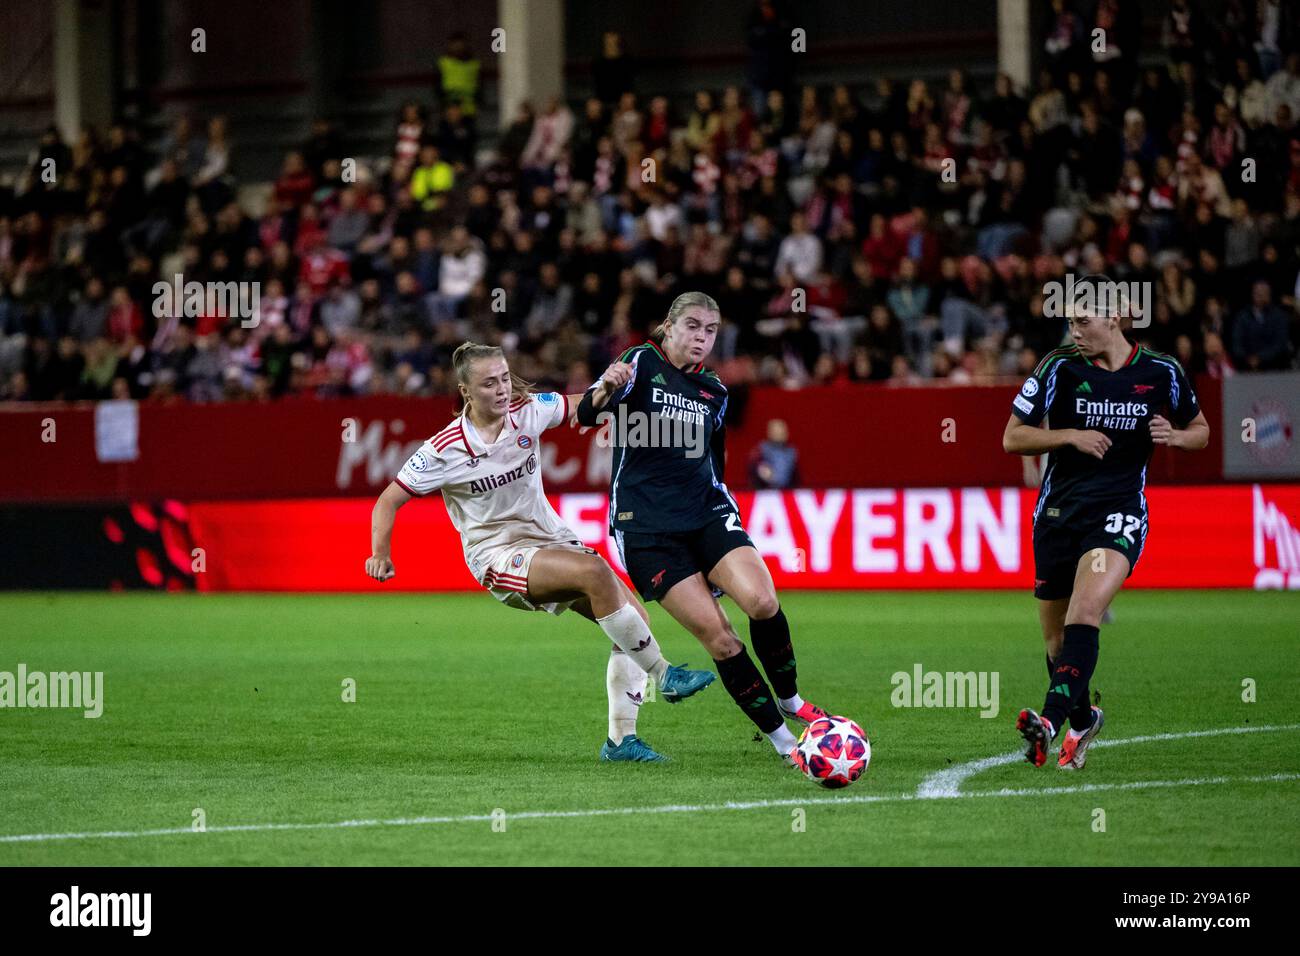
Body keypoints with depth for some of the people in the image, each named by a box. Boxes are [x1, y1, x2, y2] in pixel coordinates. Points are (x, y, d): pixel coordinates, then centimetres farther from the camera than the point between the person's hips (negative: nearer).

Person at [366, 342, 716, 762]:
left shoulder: (528, 410, -4)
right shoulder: (445, 450, -14)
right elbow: (390, 500, -7)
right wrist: (380, 556, -23)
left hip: (552, 537, 6)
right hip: (498, 556, -6)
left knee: (634, 618, -5)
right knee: (595, 573, -31)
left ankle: (621, 739, 2)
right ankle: (665, 675, -20)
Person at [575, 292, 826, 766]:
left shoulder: (713, 391, 14)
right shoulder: (641, 363, -1)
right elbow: (586, 414, -15)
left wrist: (730, 519, 19)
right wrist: (606, 389, -36)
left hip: (705, 514, 4)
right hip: (645, 527, -4)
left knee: (762, 601, -22)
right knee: (717, 635, -14)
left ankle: (789, 700, 2)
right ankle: (781, 739, -4)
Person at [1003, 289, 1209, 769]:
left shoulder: (1161, 372, 1)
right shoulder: (1059, 367, -1)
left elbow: (1200, 431, 16)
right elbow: (1012, 438, 1)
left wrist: (1173, 436, -7)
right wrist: (1070, 436, -14)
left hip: (1120, 512, -2)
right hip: (1058, 511, 2)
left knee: (1085, 611, -26)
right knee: (1057, 637, 7)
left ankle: (1051, 721, -37)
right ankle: (1082, 720, 33)